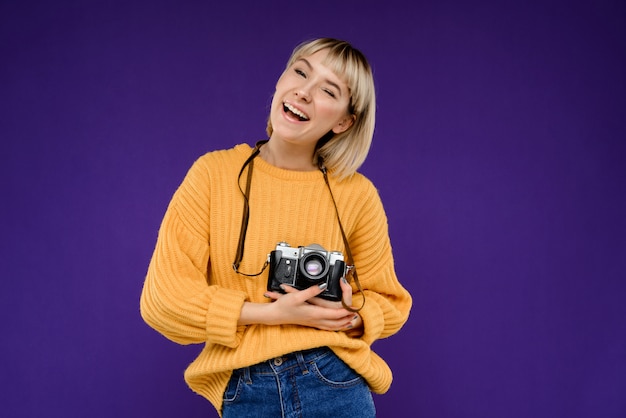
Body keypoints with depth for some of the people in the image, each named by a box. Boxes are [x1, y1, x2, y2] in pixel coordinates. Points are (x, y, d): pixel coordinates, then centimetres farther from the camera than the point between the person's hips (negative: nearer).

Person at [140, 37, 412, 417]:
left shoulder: (357, 194, -5)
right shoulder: (215, 173, -6)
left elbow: (388, 303, 7)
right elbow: (164, 299, -10)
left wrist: (349, 316, -14)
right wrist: (272, 314, -17)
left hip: (336, 386, 0)